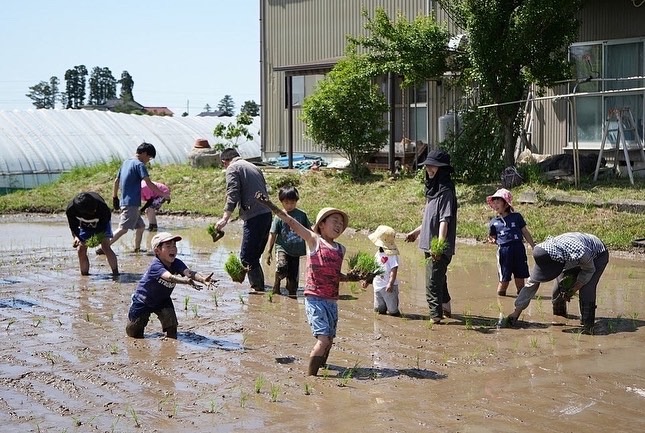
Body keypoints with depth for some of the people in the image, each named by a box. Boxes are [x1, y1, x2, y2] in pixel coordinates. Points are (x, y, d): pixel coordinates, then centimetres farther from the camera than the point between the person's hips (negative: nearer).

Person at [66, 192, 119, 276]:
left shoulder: (101, 206, -40)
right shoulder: (71, 208, -35)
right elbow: (73, 226, -18)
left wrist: (96, 237, -40)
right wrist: (76, 237, -35)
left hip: (101, 222, -2)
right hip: (84, 225, 3)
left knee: (105, 247, -19)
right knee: (81, 250, -6)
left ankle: (116, 273, -18)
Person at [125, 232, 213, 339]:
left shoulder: (177, 263, -19)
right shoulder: (156, 266, -35)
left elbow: (188, 272, -38)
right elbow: (169, 277, -54)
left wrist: (203, 279, -58)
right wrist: (186, 281, -71)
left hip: (162, 301, 4)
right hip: (143, 301, -4)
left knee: (171, 325, -20)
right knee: (132, 332, 7)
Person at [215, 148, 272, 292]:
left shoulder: (232, 168, 1)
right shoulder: (253, 167, 24)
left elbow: (233, 195, -12)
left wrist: (225, 218, -16)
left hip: (254, 217, -8)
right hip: (267, 214, 8)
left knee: (247, 257, -5)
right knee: (254, 256, 16)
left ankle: (258, 288, -8)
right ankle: (259, 287, 20)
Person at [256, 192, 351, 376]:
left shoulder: (341, 249, 13)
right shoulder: (313, 240, -2)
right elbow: (291, 222, -11)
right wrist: (271, 206, -20)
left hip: (332, 301, 6)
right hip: (314, 298, -6)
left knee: (329, 341, 12)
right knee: (323, 339, -16)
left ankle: (320, 369, 31)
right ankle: (310, 377, -12)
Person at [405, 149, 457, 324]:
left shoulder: (445, 191, -15)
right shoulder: (433, 189, 14)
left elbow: (444, 220, -23)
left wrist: (439, 243, -32)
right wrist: (417, 231, 33)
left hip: (439, 247, -10)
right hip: (429, 245, 10)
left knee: (433, 281, -10)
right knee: (438, 279, 21)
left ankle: (435, 315, -5)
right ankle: (445, 308, 35)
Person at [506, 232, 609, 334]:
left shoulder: (579, 253, -45)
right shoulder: (544, 253, -27)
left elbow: (589, 270, -21)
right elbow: (532, 283, -18)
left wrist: (573, 291, -21)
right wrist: (516, 312, -17)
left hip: (598, 254, -5)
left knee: (586, 289, -24)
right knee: (558, 287, -5)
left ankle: (587, 325, -13)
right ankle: (559, 315, 20)